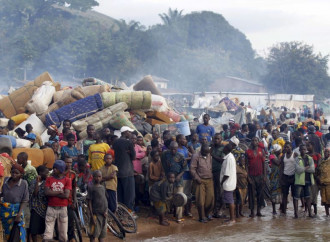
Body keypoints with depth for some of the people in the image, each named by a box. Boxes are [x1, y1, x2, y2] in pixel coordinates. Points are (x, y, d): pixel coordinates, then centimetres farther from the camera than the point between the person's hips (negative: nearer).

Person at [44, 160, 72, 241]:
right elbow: (46, 192, -8)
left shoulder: (67, 180, 2)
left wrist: (52, 193, -7)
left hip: (62, 209, 0)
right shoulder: (49, 179, 6)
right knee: (47, 234, -4)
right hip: (51, 208, 0)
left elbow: (66, 195, -11)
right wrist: (59, 192, -8)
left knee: (63, 235, 6)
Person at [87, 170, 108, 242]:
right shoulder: (91, 187, -7)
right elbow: (89, 202, -8)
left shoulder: (102, 187, 11)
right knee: (94, 234, -4)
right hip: (96, 214, -6)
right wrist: (92, 215, -13)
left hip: (103, 214, 6)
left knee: (103, 233, 10)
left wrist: (106, 211, 1)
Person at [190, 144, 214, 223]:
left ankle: (207, 213, 23)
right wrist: (197, 178, -12)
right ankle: (202, 217, 8)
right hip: (201, 181, -5)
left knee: (210, 198, 2)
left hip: (209, 180, 5)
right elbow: (192, 169, -9)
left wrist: (211, 176, 10)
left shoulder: (209, 156, 11)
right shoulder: (196, 156, -6)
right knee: (201, 200, -3)